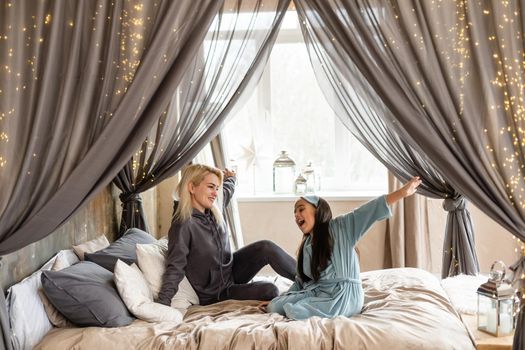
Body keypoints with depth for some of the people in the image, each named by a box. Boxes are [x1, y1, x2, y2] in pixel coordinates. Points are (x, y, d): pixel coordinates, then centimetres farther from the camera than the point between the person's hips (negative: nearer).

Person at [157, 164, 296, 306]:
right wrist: (162, 303, -36)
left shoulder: (214, 210, -2)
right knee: (269, 291, -23)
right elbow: (175, 268, -27)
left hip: (232, 270, 7)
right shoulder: (183, 225, -25)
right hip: (215, 293, -7)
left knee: (266, 248, -16)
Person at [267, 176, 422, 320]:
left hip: (343, 295, -7)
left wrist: (402, 192, -26)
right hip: (316, 293, 7)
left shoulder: (340, 227, -5)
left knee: (294, 311, -26)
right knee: (273, 307, -8)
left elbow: (370, 210, -16)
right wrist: (281, 300, 15)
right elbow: (301, 280, 20)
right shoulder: (306, 245, 15)